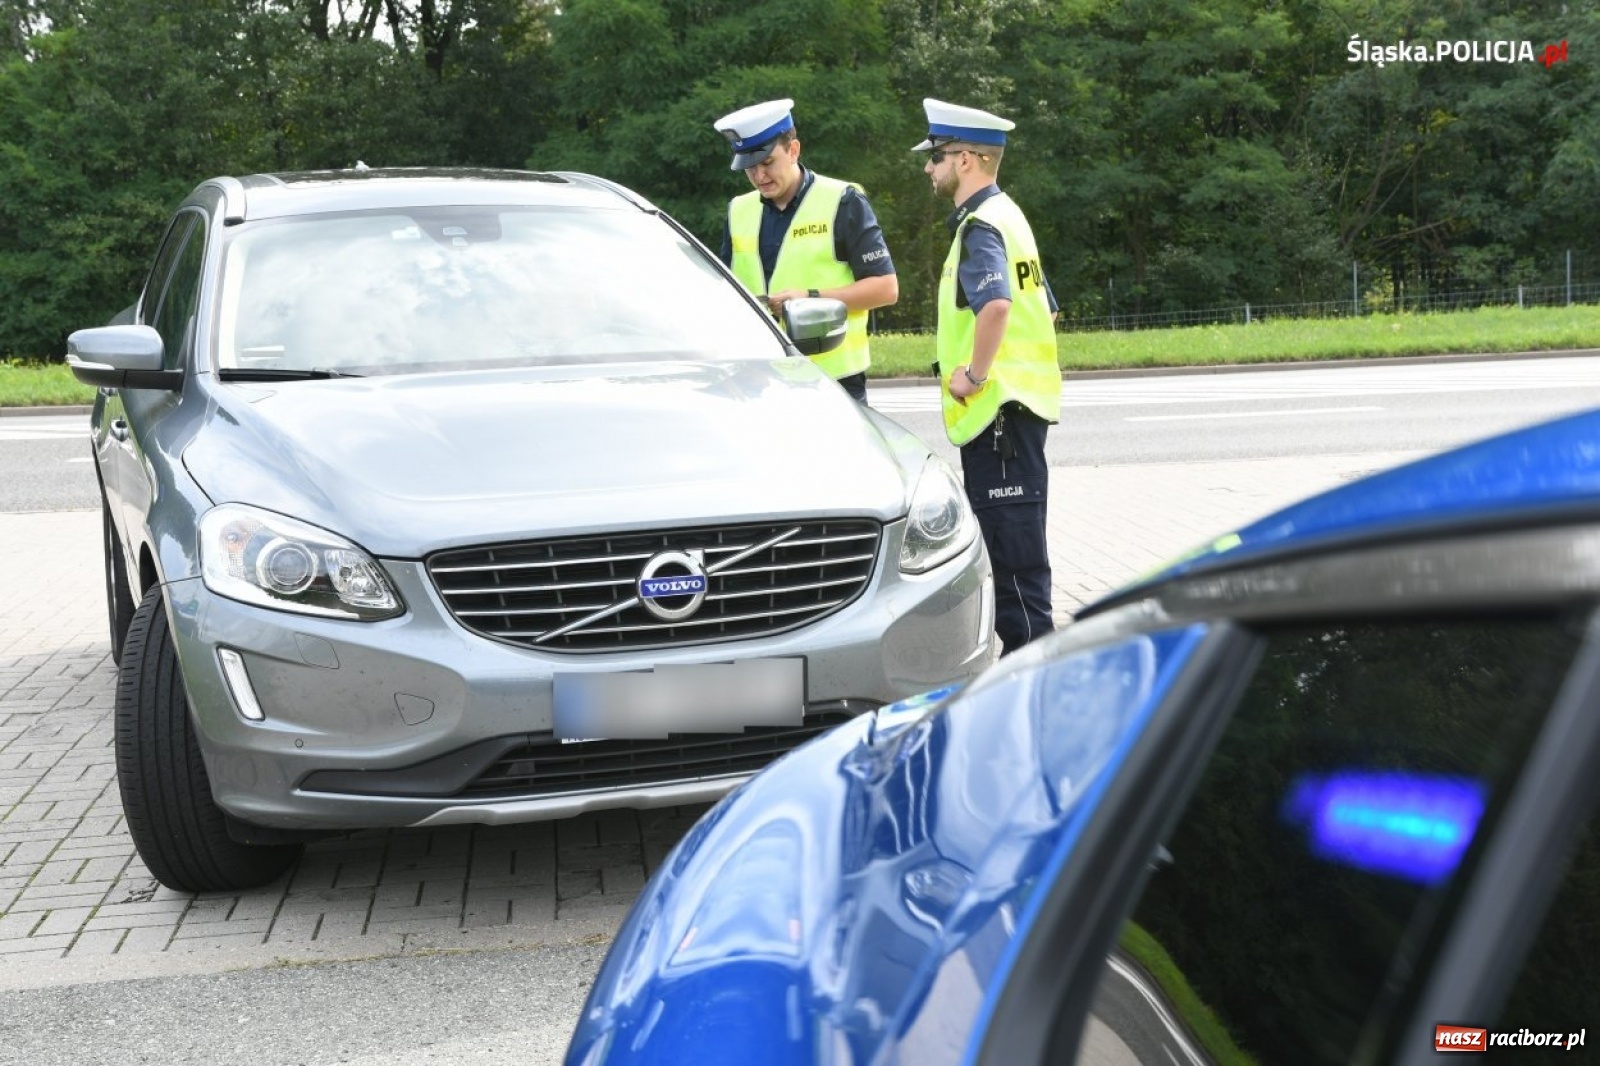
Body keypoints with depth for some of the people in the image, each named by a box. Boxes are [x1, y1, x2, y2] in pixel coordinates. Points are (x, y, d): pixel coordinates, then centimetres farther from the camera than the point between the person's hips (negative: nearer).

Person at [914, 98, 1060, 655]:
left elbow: (995, 304, -33)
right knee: (1013, 540, 16)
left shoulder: (980, 225, -14)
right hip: (1015, 400, 11)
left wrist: (974, 373, -23)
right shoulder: (1006, 215, 18)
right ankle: (1026, 648, 24)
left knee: (1011, 541, -7)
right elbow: (1044, 311, 25)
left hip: (997, 406, -11)